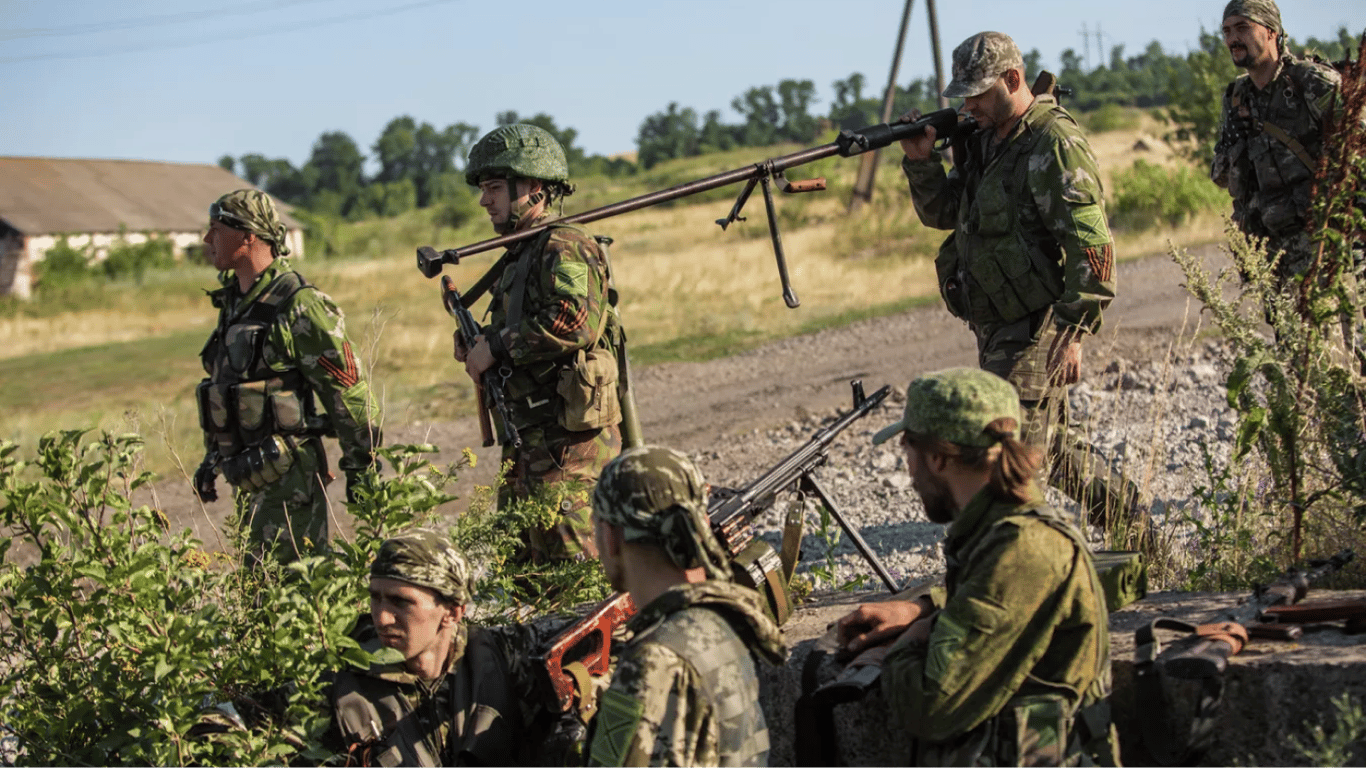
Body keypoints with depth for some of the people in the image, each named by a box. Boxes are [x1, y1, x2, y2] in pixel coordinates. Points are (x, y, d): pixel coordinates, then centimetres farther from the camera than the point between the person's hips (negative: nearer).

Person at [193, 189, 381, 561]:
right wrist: (212, 458, 24)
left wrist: (360, 470, -11)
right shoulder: (233, 301, 14)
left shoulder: (298, 306, -15)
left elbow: (348, 387, -13)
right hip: (248, 480, 9)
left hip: (288, 476, -9)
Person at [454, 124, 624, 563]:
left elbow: (575, 323, -28)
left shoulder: (564, 249, -11)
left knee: (572, 574, -11)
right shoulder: (520, 257, 20)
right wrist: (479, 347, 7)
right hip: (527, 444, 10)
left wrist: (496, 346, -17)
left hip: (570, 441, -10)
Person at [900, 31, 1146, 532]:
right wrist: (921, 161, 1)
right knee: (1054, 448, 19)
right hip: (997, 329, 9)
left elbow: (1091, 246, -20)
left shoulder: (1054, 144, -16)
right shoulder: (983, 140, 12)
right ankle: (1132, 520, 34)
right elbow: (944, 213, 20)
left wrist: (1073, 334, -25)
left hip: (1035, 329, -9)